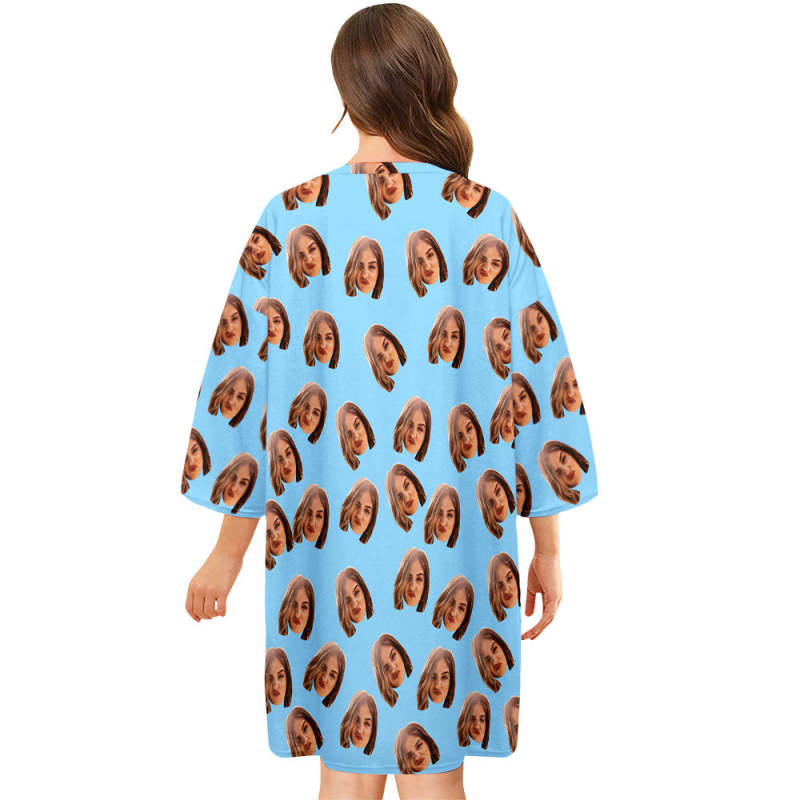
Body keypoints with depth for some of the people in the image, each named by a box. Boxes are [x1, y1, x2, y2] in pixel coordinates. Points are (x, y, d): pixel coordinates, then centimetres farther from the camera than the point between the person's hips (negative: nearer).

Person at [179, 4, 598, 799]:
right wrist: (547, 548, 6)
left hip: (331, 545, 0)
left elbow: (244, 383, -2)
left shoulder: (293, 217, -5)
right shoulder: (487, 217, -5)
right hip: (450, 548, 0)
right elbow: (537, 382, -4)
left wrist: (228, 552, 8)